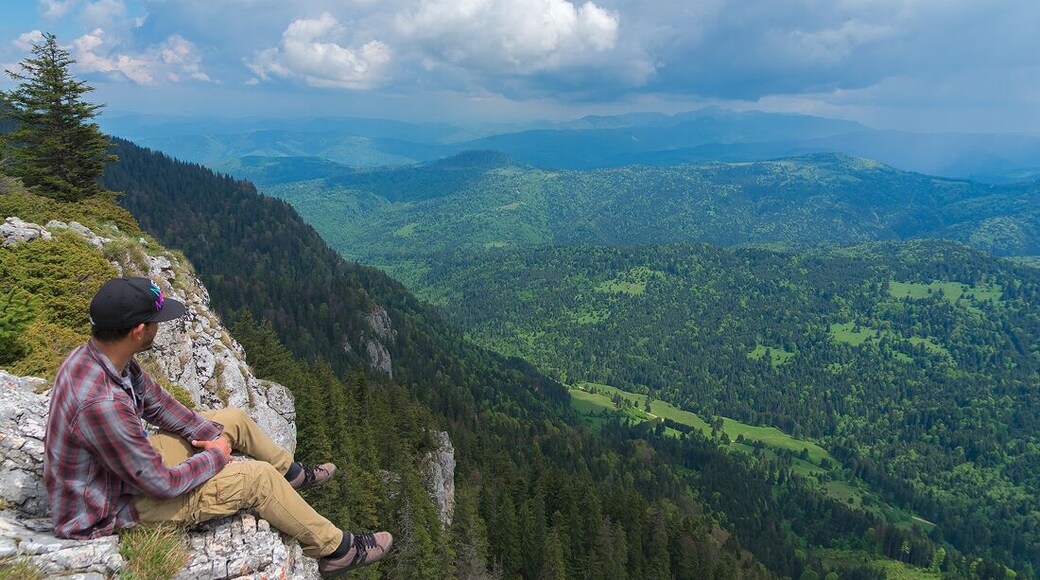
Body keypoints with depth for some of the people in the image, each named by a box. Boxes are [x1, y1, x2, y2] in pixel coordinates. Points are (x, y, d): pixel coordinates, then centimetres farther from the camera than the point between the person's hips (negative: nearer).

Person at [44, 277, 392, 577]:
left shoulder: (98, 354, -11)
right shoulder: (101, 402, -40)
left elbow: (156, 402, 4)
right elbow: (161, 483, -30)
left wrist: (212, 435, -2)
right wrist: (216, 456, -13)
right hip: (111, 509, -9)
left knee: (233, 419, 13)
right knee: (258, 478, -10)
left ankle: (291, 473, 38)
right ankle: (335, 550, 8)